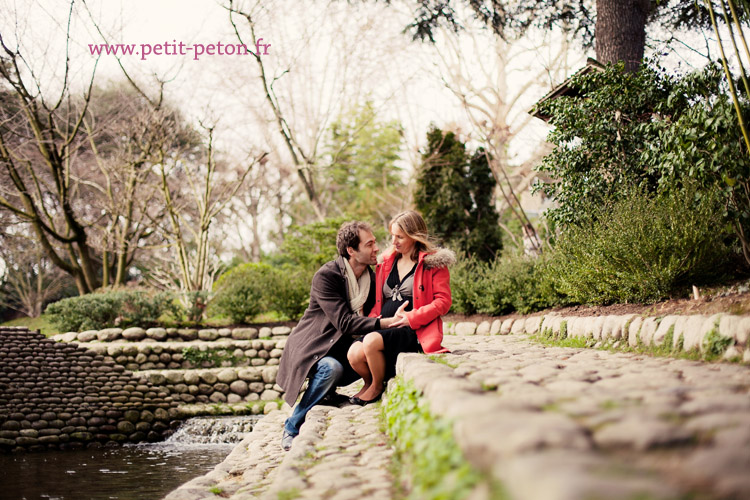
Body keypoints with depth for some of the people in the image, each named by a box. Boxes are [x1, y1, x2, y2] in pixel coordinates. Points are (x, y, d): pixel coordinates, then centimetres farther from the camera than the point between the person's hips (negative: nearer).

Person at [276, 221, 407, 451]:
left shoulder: (371, 277, 4)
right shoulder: (326, 276, -19)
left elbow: (373, 315, 7)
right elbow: (344, 322, -28)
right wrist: (386, 322, -38)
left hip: (341, 349, 6)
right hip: (313, 347, -6)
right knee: (331, 368, -36)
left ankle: (328, 393, 2)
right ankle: (292, 429, -18)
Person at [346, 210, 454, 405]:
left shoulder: (433, 262, 1)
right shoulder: (387, 261, 20)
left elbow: (443, 301, -7)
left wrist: (411, 318, -15)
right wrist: (373, 319, 3)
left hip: (413, 331, -5)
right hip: (383, 327, 5)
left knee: (372, 341, -33)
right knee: (354, 354, -24)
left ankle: (377, 386, -3)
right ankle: (369, 382, 11)